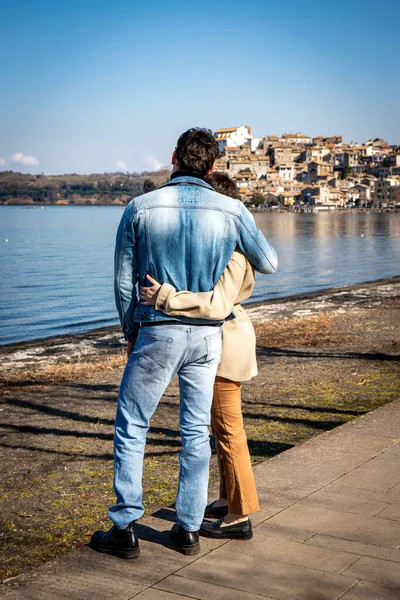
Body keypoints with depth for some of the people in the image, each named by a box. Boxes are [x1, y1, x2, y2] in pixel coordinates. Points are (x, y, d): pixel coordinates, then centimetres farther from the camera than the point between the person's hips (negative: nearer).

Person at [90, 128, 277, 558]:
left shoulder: (139, 208, -5)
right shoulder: (232, 211, -4)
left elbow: (124, 281, 0)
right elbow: (269, 264, 8)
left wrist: (130, 332, 14)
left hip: (157, 333, -2)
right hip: (207, 336, 2)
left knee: (130, 429, 9)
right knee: (196, 433, 12)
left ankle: (125, 528, 12)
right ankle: (188, 529, 19)